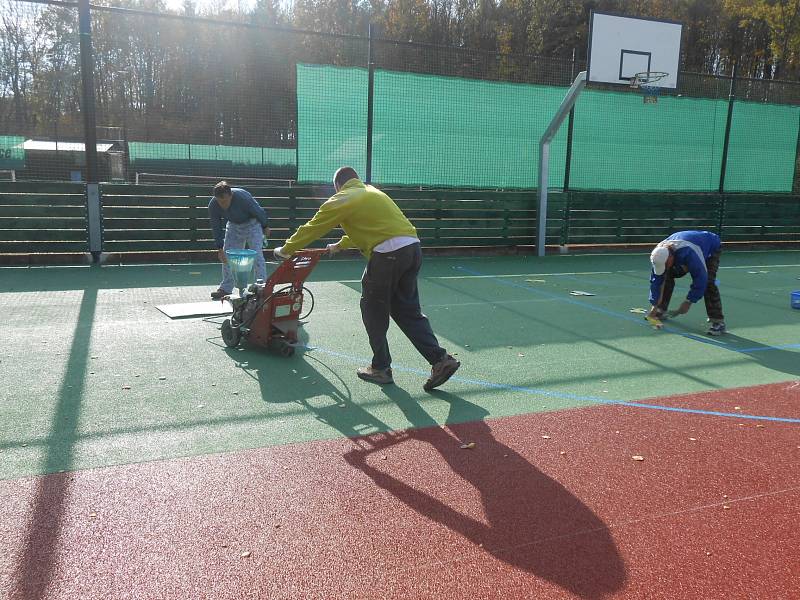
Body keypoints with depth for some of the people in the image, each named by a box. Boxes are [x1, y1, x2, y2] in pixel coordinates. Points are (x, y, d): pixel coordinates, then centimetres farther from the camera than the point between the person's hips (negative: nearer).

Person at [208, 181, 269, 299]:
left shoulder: (243, 198, -37)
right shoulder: (213, 205, -23)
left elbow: (260, 212, -20)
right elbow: (216, 228, -12)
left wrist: (265, 227, -5)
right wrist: (220, 248, -15)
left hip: (252, 223, -5)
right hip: (233, 225, 5)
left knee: (256, 254, -15)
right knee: (227, 255, 1)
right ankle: (225, 288, 11)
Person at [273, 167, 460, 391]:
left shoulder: (342, 199, 5)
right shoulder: (372, 192, 28)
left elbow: (312, 228, 10)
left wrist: (285, 250, 23)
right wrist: (340, 245, 54)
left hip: (388, 253, -7)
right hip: (413, 248, 7)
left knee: (373, 312, 10)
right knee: (408, 311, 14)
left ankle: (380, 368, 18)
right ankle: (440, 360, 7)